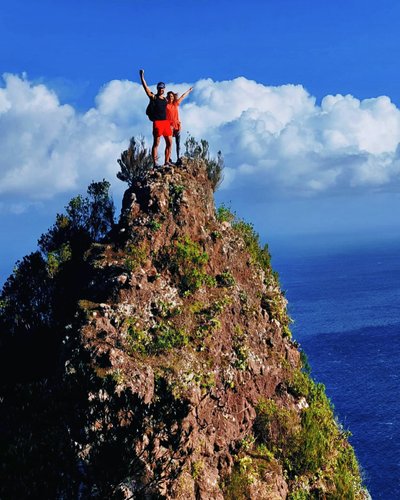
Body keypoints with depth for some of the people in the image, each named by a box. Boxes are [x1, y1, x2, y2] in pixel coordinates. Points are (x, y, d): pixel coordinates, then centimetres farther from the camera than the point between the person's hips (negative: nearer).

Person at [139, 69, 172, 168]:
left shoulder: (166, 99, 17)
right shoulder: (153, 97, 2)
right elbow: (145, 87, -6)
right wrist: (142, 76, -11)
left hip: (166, 122, 6)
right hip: (157, 122, -6)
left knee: (169, 143, 3)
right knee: (156, 143, -5)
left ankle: (166, 162, 10)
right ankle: (155, 163, -5)